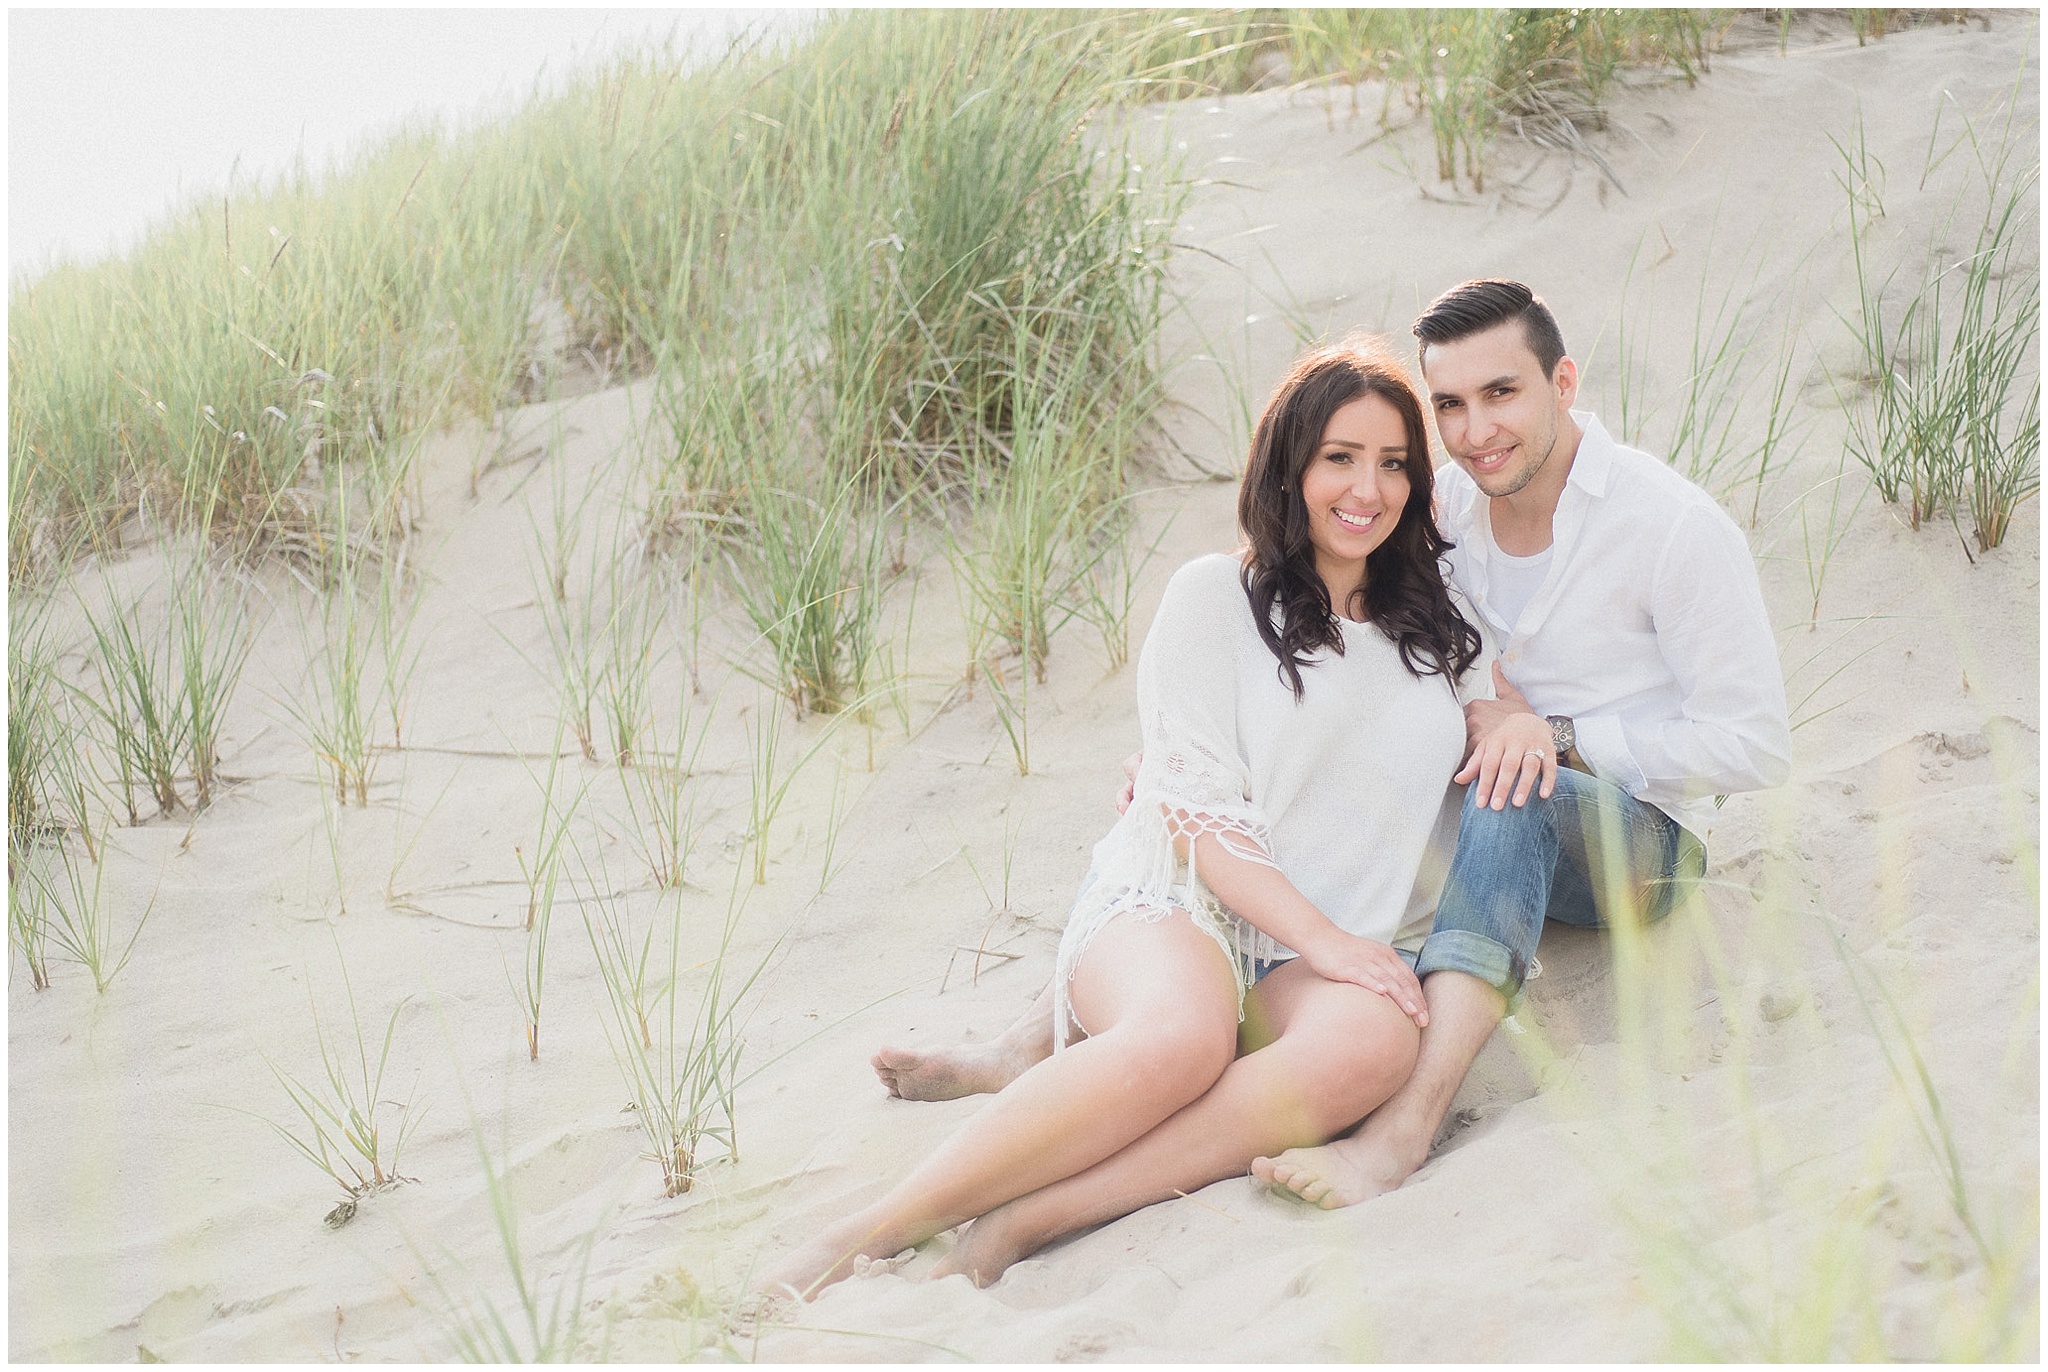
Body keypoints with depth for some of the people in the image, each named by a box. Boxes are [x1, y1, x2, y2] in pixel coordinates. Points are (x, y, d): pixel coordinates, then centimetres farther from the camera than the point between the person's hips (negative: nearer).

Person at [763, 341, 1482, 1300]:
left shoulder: (1433, 628, 20)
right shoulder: (1217, 596, 6)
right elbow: (1199, 807, -3)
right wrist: (1324, 938, -15)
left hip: (1333, 952, 4)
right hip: (1173, 900, -3)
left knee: (1375, 1042, -36)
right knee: (1183, 1038, -41)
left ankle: (1025, 1221, -40)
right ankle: (867, 1236, -38)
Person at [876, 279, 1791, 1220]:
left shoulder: (1675, 525, -15)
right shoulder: (1446, 504, 1)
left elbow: (1754, 746, -15)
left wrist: (1557, 735, -23)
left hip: (1639, 833, -6)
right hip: (1483, 828, 6)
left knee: (1515, 796, -40)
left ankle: (1408, 1122, -55)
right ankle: (1046, 1034, -20)